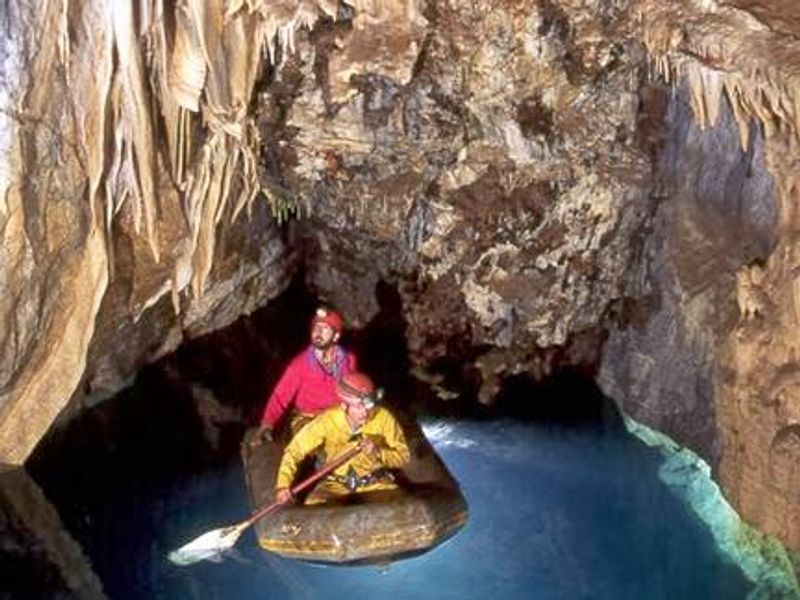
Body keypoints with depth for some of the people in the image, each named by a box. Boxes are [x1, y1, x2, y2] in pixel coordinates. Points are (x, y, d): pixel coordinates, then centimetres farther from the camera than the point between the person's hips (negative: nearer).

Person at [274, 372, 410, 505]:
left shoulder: (383, 417, -16)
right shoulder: (327, 420, -17)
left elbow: (403, 455, -8)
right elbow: (294, 450, -13)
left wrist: (379, 453, -28)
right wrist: (283, 484, -26)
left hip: (376, 483, 0)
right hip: (337, 484, 0)